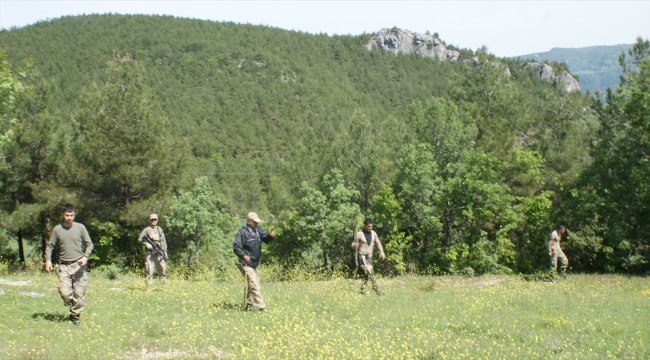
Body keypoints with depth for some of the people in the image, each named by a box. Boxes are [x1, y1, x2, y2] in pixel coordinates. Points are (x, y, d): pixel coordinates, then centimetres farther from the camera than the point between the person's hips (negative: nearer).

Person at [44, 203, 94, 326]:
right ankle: (72, 306, 21)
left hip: (78, 265, 0)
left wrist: (85, 257, -9)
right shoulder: (57, 229, 5)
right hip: (64, 265, 0)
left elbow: (89, 244, 7)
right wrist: (48, 259, -2)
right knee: (64, 292, -11)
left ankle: (75, 317, 13)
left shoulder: (80, 227, 3)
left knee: (79, 293, -2)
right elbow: (50, 246, 12)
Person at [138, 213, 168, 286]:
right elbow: (139, 239, -2)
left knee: (163, 269, 0)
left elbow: (164, 241, 16)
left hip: (160, 253, 3)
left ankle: (164, 284, 8)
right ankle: (149, 285, -5)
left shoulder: (160, 229, 14)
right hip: (150, 253, -3)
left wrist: (165, 251, 9)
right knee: (150, 270, -7)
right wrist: (147, 244, -15)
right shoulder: (146, 230, 3)